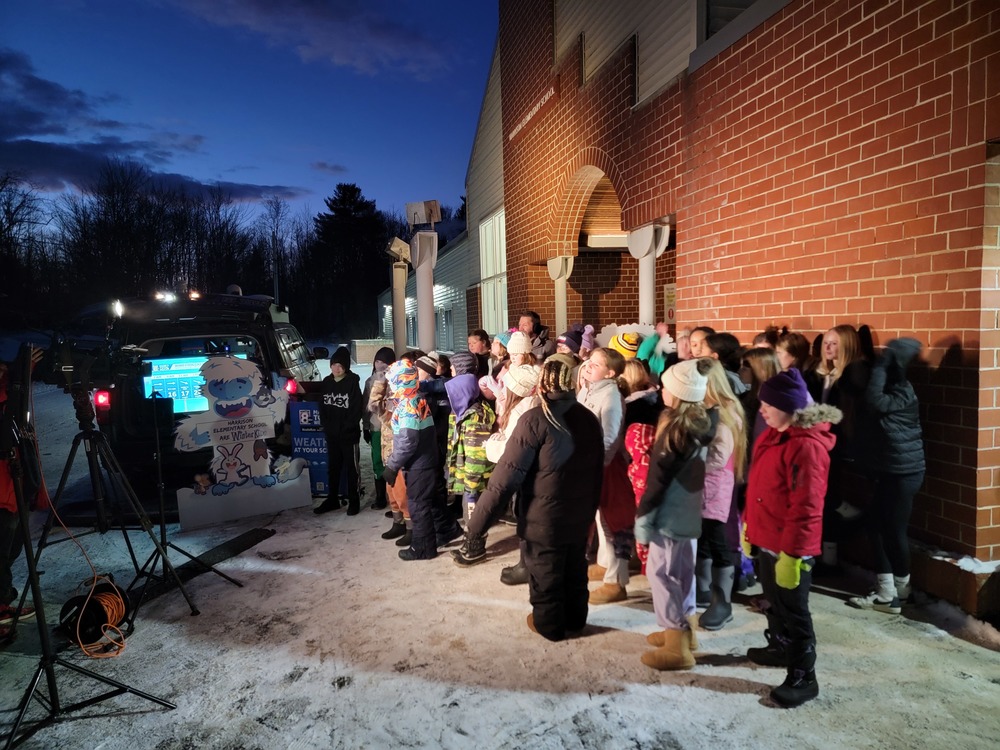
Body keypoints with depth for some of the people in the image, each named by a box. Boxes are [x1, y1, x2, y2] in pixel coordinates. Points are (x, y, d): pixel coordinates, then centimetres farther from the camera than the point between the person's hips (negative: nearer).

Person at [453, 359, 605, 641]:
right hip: (580, 515, 6)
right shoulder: (588, 417, -2)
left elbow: (506, 476, -23)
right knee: (575, 570, 24)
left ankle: (548, 624, 34)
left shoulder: (535, 419, -20)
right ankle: (574, 619, 42)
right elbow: (597, 470, 9)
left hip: (545, 517, -6)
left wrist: (476, 527, -18)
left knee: (545, 575, 16)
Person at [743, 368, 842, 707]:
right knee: (774, 601, 25)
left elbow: (805, 508, -25)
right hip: (768, 541, 9)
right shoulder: (773, 436, 5)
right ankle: (779, 647, 46)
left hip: (790, 548, -9)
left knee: (793, 610, 6)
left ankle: (803, 677, 21)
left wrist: (792, 553, -23)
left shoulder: (807, 447, -25)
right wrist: (750, 527, 19)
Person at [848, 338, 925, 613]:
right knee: (878, 526, 8)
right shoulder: (892, 387, 14)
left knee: (894, 530, 1)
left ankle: (899, 590, 22)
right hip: (889, 471, 9)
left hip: (903, 472, -9)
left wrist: (882, 363, -23)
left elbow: (876, 401, -32)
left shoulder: (903, 392, -16)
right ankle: (886, 592, 14)